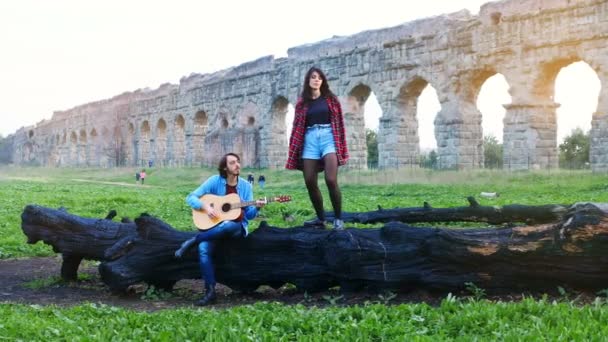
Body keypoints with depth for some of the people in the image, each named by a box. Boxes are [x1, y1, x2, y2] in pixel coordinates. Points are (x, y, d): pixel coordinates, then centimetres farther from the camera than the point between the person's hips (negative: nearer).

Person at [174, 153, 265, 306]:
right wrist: (205, 206, -19)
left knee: (227, 226, -39)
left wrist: (256, 207, -19)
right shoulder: (214, 181, -1)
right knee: (203, 250, -30)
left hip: (237, 228, 0)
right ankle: (210, 291, -24)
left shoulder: (246, 186, 4)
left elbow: (248, 214, 2)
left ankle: (192, 241, -22)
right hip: (213, 226, 0)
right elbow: (191, 197, -2)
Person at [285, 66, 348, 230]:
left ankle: (338, 218, -6)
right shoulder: (302, 102, 13)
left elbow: (339, 122, 5)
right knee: (310, 182, -2)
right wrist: (294, 149, 4)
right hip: (310, 139, 3)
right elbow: (297, 126, 11)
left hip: (328, 137, -3)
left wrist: (341, 146, -3)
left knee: (331, 180, -18)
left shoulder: (330, 99, 10)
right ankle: (320, 218, 13)